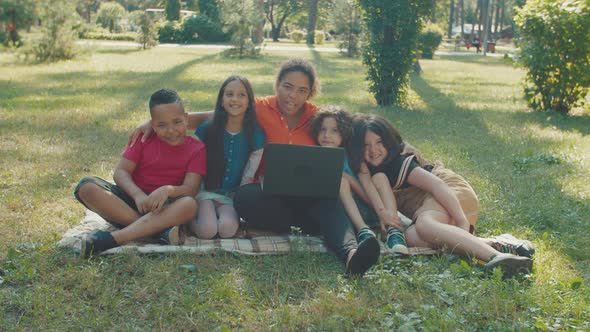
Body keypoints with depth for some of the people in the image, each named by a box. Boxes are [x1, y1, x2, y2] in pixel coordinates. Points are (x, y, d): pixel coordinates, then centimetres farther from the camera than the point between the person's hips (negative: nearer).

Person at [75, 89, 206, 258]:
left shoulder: (196, 149, -2)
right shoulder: (144, 139, 4)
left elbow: (190, 189, -12)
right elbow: (120, 171, -5)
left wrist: (168, 190, -35)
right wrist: (138, 195, -25)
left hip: (165, 205, -2)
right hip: (131, 199, 2)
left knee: (189, 204, -37)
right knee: (87, 187, -24)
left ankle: (111, 238, -40)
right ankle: (158, 229, -33)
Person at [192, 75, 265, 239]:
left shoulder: (256, 136, -2)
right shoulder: (206, 130, -4)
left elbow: (248, 178, 1)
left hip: (233, 196, 1)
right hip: (206, 191, 0)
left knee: (227, 228, -29)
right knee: (207, 230, -27)